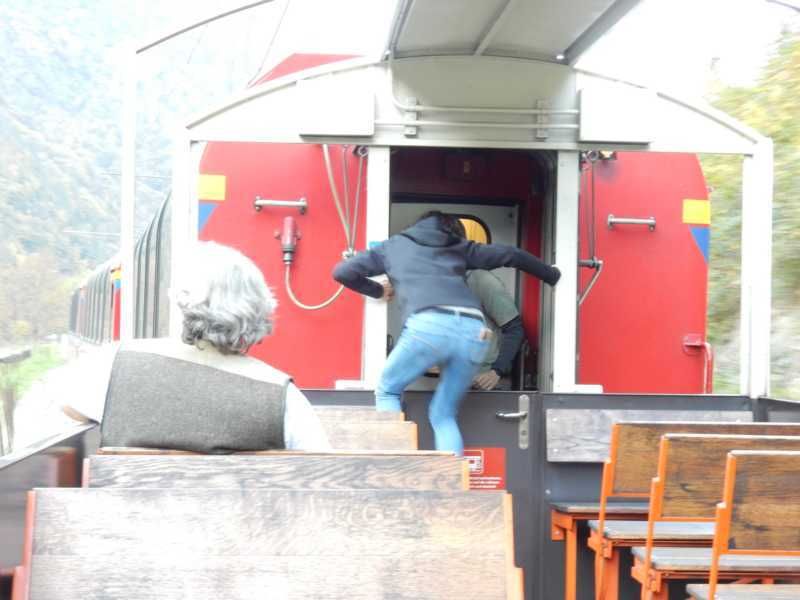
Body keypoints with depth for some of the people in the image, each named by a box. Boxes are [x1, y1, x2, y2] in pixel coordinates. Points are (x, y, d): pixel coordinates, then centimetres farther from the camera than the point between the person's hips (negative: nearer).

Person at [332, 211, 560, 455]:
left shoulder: (394, 245, 29)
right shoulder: (459, 247, 33)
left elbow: (342, 272, 27)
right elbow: (511, 255, 34)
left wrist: (378, 290, 42)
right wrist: (554, 276, 46)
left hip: (429, 325, -3)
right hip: (474, 331, 3)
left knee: (387, 392, 20)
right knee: (444, 414, 17)